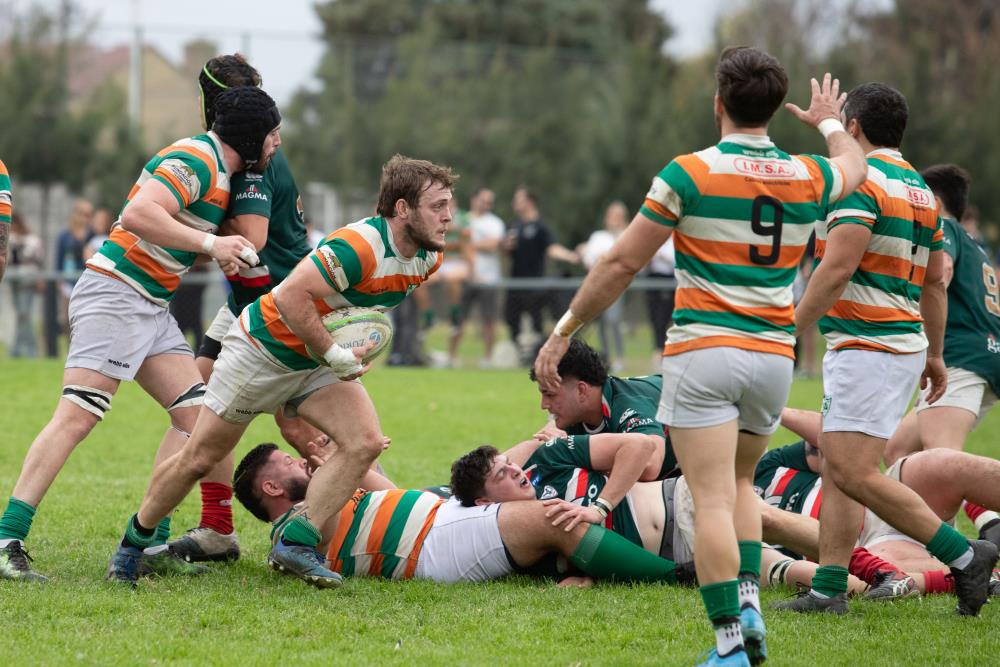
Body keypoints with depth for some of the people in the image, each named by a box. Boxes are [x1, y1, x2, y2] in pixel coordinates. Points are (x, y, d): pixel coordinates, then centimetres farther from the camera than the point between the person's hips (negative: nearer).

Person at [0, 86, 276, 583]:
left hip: (152, 308, 10)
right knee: (76, 416, -16)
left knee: (194, 413, 4)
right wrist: (209, 243, -26)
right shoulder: (196, 160, -15)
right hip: (115, 294, -10)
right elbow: (138, 214, -28)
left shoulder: (219, 170, 16)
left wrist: (225, 253, 12)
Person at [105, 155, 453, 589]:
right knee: (200, 458, 3)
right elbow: (290, 297, -34)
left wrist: (352, 350, 8)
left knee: (365, 441, -17)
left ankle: (296, 544, -11)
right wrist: (334, 355, -28)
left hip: (320, 360, 7)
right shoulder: (359, 246, -33)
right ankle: (134, 541, 25)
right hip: (265, 346, -7)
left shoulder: (428, 257, -5)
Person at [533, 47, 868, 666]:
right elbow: (854, 165, 31)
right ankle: (748, 598, 6)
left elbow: (622, 264, -4)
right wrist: (830, 123, 52)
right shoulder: (808, 177, 5)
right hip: (774, 355, 4)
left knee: (713, 501, -6)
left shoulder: (690, 173, -8)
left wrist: (565, 330, 5)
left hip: (704, 351, -4)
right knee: (740, 482, 24)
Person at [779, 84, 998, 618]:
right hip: (903, 344, 10)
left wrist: (791, 329, -16)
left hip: (867, 345, -10)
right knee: (836, 467, 10)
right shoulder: (920, 189, 16)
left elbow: (835, 270, -20)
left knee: (855, 473, -13)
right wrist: (935, 355, 27)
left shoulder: (861, 182, -12)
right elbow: (935, 282, 21)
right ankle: (829, 589, 6)